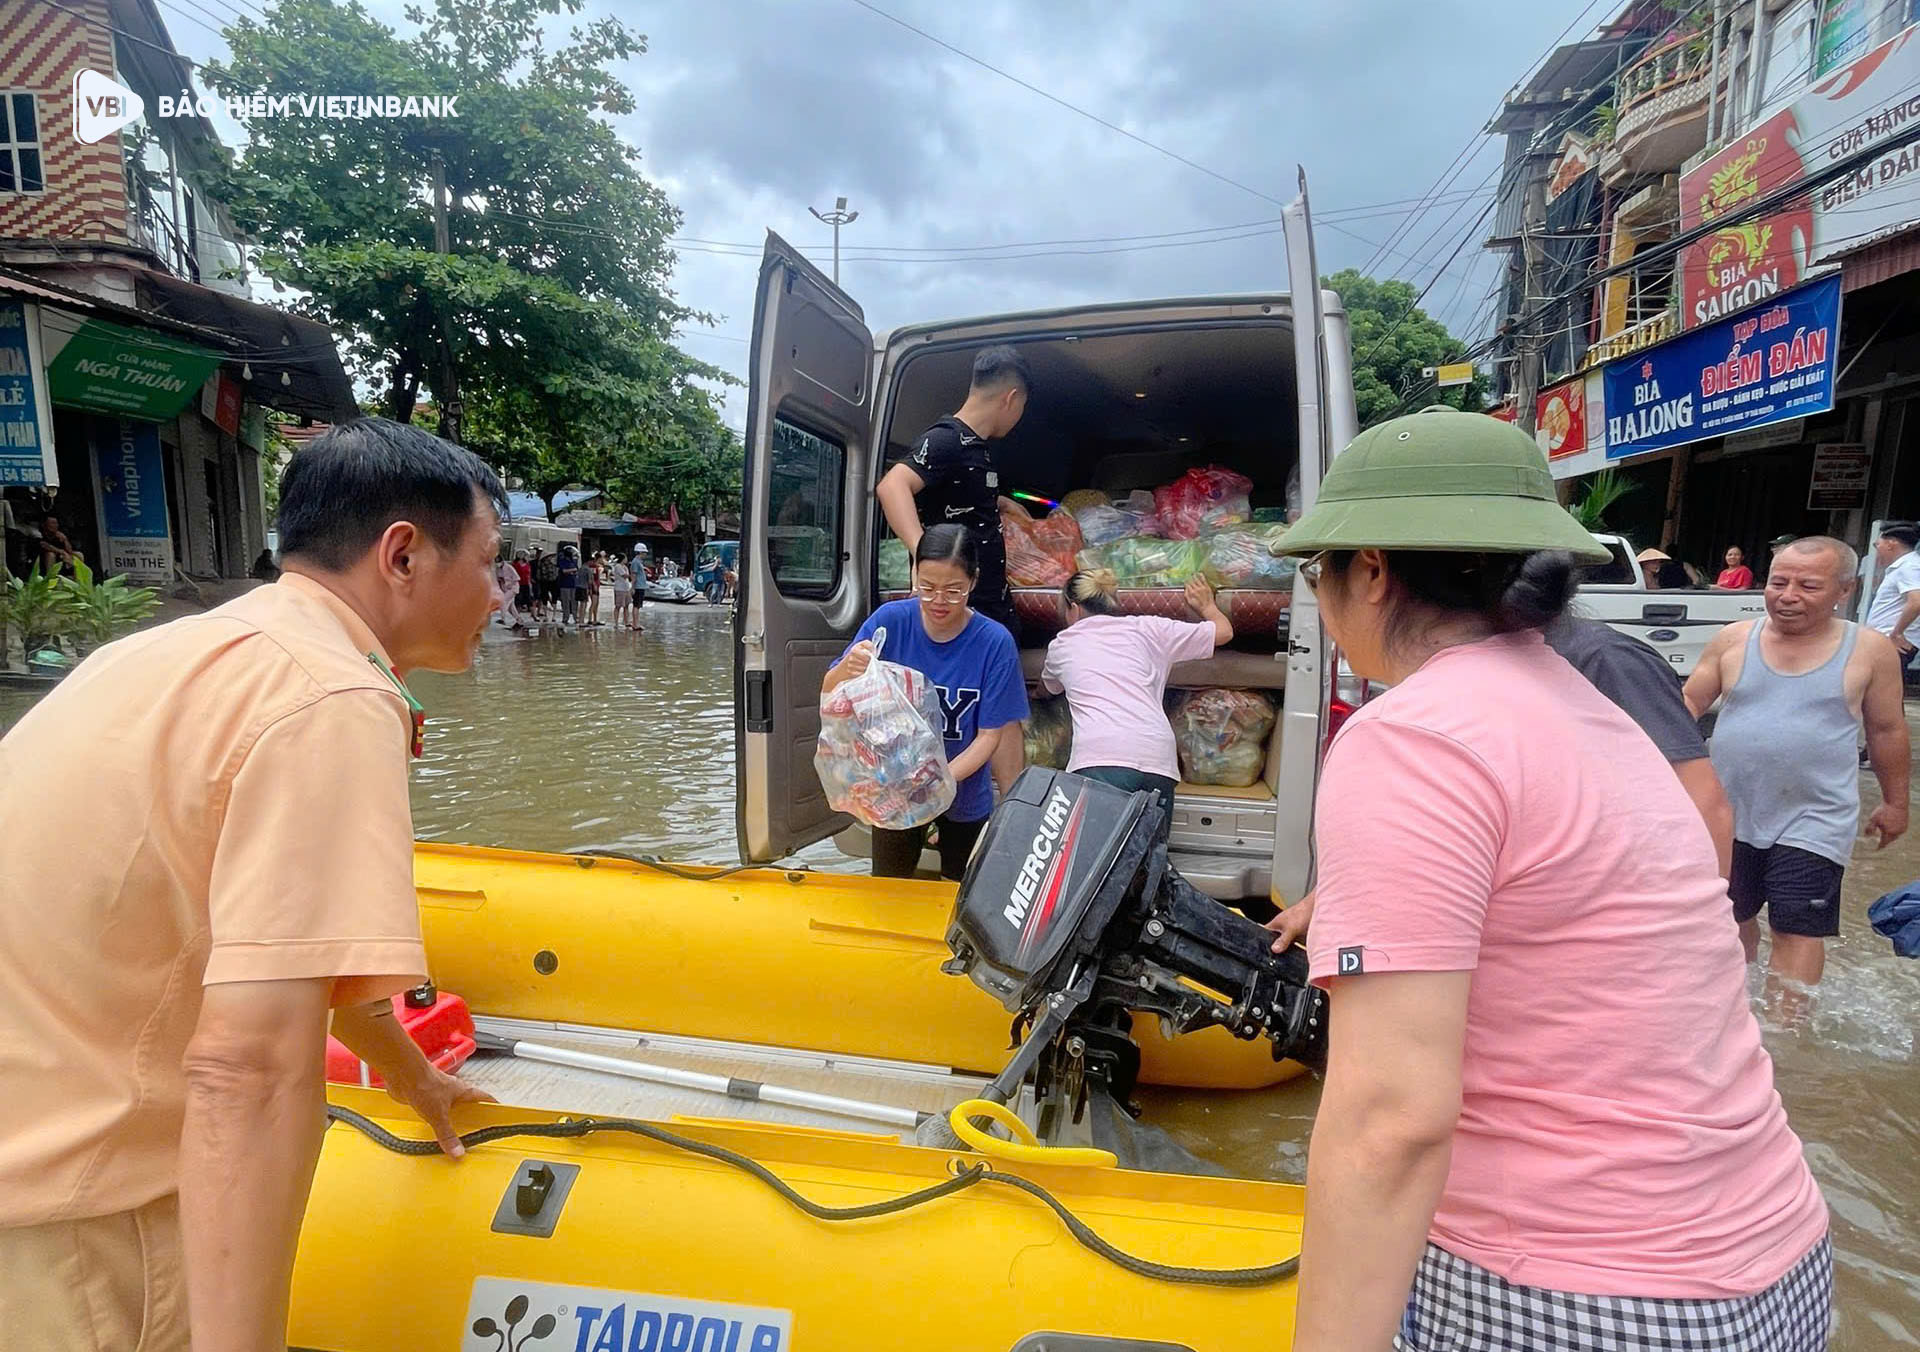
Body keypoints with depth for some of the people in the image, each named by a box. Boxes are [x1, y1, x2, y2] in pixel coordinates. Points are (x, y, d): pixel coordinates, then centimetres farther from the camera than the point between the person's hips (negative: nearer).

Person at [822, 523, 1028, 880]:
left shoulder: (995, 642, -22)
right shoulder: (890, 621, -19)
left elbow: (990, 734, -17)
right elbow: (830, 697, -16)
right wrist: (846, 670, -39)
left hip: (963, 793, 0)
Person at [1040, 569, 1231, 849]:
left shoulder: (1061, 644, 21)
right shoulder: (1146, 628, 20)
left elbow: (1048, 687, 43)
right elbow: (1223, 631, 24)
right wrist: (1207, 606, 46)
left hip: (1100, 758, -2)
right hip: (1158, 761, 2)